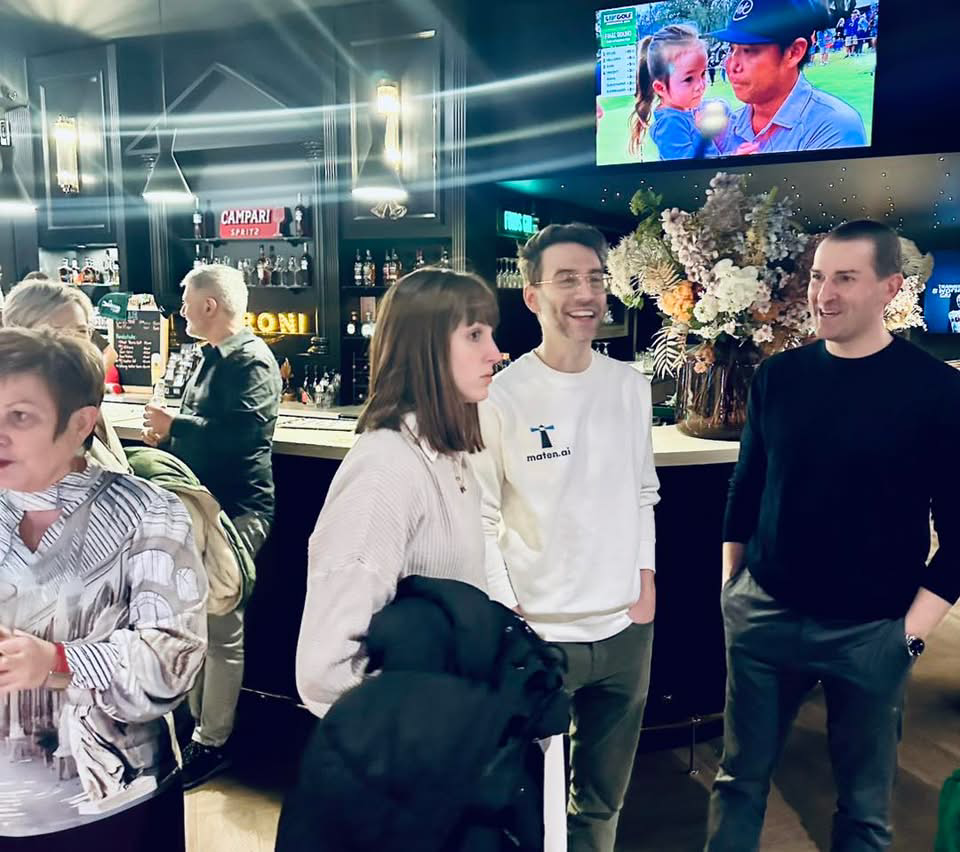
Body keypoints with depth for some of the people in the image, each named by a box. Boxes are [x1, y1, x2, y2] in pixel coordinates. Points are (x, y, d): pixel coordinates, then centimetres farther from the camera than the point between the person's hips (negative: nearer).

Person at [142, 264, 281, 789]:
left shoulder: (252, 360, -15)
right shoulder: (213, 357, 14)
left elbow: (242, 432, -28)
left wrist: (173, 426, -17)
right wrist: (169, 435, 3)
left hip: (236, 510, -10)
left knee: (221, 630, -1)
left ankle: (211, 743, 13)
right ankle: (194, 722, 35)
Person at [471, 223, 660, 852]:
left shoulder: (632, 386, 2)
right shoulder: (502, 396, -13)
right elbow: (483, 518, -9)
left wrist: (646, 576, 5)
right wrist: (505, 617, -10)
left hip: (627, 626, 5)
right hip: (539, 632, -4)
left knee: (605, 797, 22)